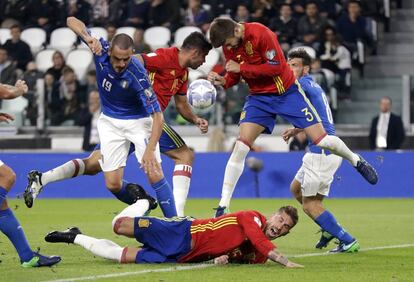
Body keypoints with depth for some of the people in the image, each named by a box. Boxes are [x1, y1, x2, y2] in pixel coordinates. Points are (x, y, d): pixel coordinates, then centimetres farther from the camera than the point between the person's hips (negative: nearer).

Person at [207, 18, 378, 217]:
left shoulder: (261, 34, -24)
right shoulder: (229, 45, -4)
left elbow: (276, 67, -26)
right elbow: (234, 75, 6)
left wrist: (241, 67, -26)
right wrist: (222, 81, -16)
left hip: (286, 92, -4)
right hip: (258, 97, 4)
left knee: (321, 140, -5)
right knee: (240, 147, -11)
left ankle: (356, 161, 26)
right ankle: (223, 205, -8)